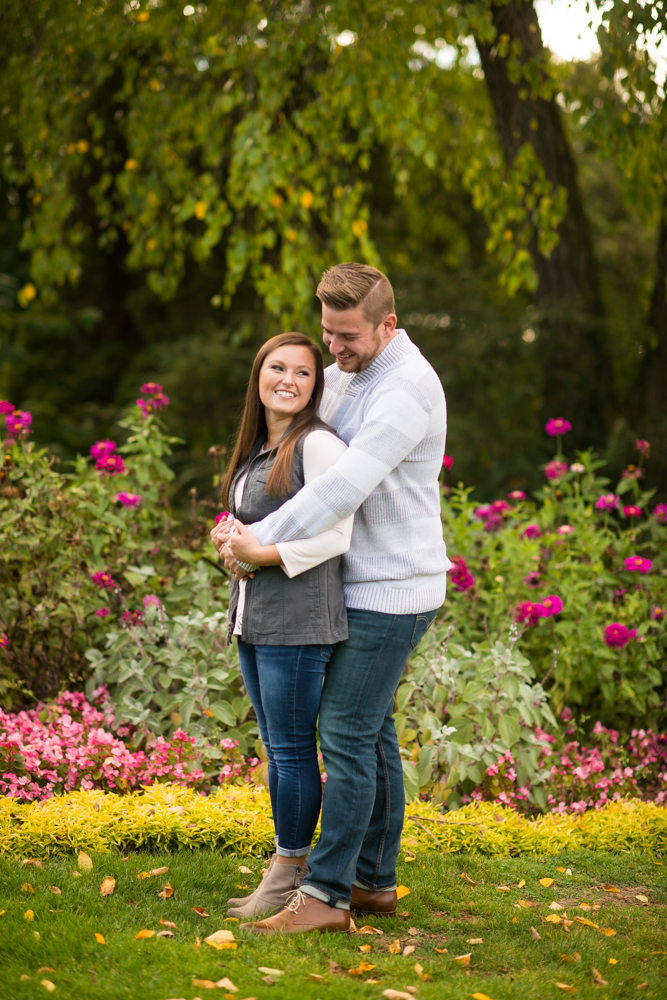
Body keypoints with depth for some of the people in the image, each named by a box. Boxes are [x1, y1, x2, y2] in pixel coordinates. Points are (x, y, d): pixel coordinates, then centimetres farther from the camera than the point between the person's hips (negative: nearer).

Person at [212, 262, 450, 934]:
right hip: (370, 585, 9)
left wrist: (264, 538, -25)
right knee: (371, 734, 12)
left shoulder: (406, 388, -19)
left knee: (346, 733, -10)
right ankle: (375, 883, 19)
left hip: (391, 592, -9)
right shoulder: (352, 374, 12)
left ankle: (325, 894, -7)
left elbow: (347, 483, -28)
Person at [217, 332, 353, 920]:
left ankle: (291, 875, 5)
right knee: (275, 748, 12)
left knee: (293, 749, -3)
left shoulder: (318, 445, -10)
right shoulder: (257, 450, 16)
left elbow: (334, 535, -15)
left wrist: (261, 554, -16)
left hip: (299, 620, -9)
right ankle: (286, 870, 19)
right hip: (255, 617, 9)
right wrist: (234, 539, 6)